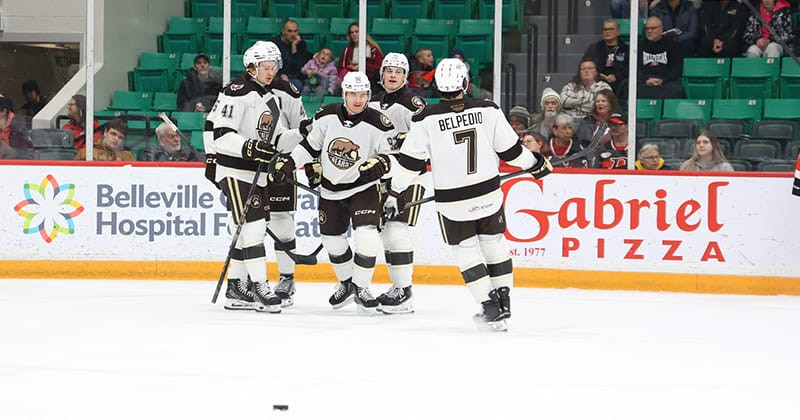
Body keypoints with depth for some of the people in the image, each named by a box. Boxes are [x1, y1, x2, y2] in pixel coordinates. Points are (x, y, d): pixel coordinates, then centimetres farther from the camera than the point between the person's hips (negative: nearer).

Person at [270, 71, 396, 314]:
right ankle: (346, 283, 37)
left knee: (366, 236, -20)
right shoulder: (327, 116, -8)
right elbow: (310, 146, 4)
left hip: (363, 187, -4)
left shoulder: (378, 124, -17)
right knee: (332, 239, 12)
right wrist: (288, 162, -5)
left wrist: (381, 163, -28)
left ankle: (360, 288, -1)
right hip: (331, 189, 4)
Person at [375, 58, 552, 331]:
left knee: (465, 250, 11)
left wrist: (396, 189, 8)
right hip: (488, 193, 2)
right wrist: (536, 163, 18)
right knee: (494, 243, 18)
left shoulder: (427, 119, -10)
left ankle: (490, 306, 4)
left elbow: (411, 160, -5)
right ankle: (503, 301, 18)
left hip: (452, 201, -2)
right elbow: (510, 148, 1)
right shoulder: (487, 110, -6)